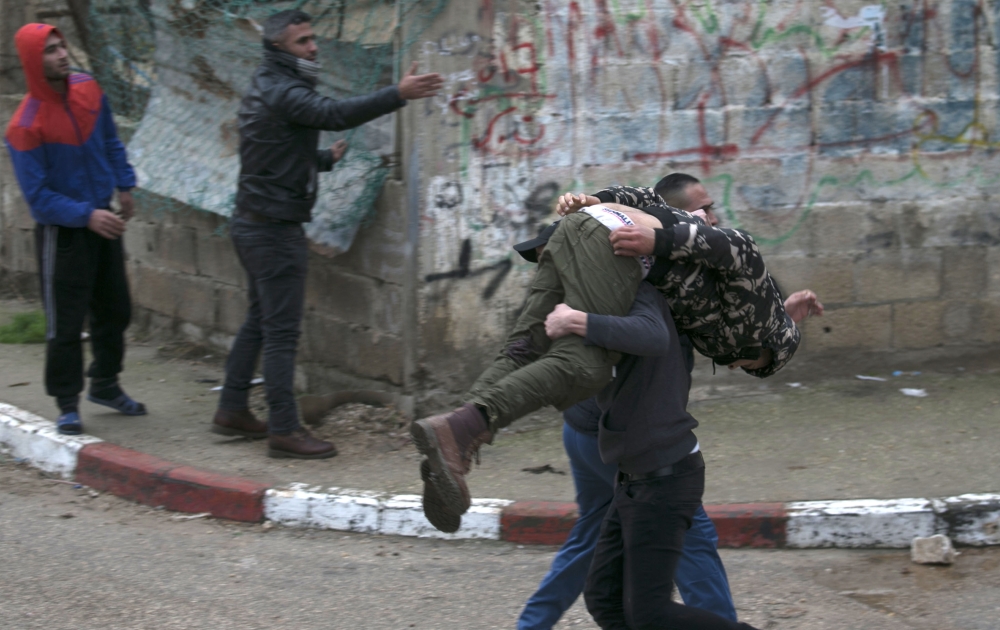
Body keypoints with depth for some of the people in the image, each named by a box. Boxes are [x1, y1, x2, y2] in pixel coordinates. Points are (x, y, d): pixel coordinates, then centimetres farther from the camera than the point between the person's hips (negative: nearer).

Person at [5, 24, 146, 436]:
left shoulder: (88, 89, -2)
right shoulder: (25, 127, -21)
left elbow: (110, 141, 16)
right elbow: (38, 197, -20)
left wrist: (124, 185, 9)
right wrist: (86, 216, -28)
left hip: (101, 221, 7)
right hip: (61, 231, -7)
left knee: (115, 309, 17)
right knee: (65, 322, -3)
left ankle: (105, 384, 35)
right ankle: (68, 405, 9)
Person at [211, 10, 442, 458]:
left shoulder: (267, 88, 15)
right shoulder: (280, 92, -18)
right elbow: (334, 114, -35)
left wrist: (324, 159, 19)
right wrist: (398, 96, -41)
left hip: (255, 224, 11)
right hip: (274, 227, -11)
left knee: (260, 320, 18)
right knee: (282, 329, -9)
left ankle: (232, 411, 25)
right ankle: (284, 430, -8)